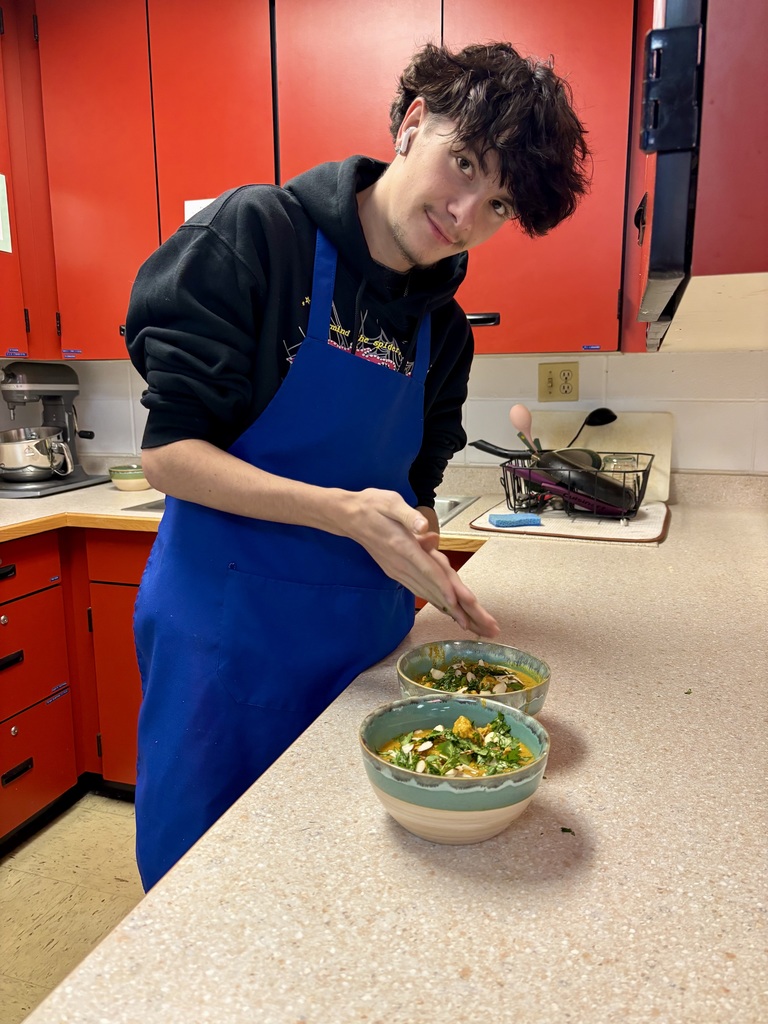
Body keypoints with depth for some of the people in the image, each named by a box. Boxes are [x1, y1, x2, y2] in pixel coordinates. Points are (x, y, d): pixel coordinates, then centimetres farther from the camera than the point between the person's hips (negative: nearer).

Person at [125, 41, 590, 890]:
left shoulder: (443, 328, 5)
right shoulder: (258, 233, -11)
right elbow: (168, 451, -15)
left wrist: (427, 567, -7)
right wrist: (347, 514, -26)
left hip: (364, 643, 5)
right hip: (222, 632, -4)